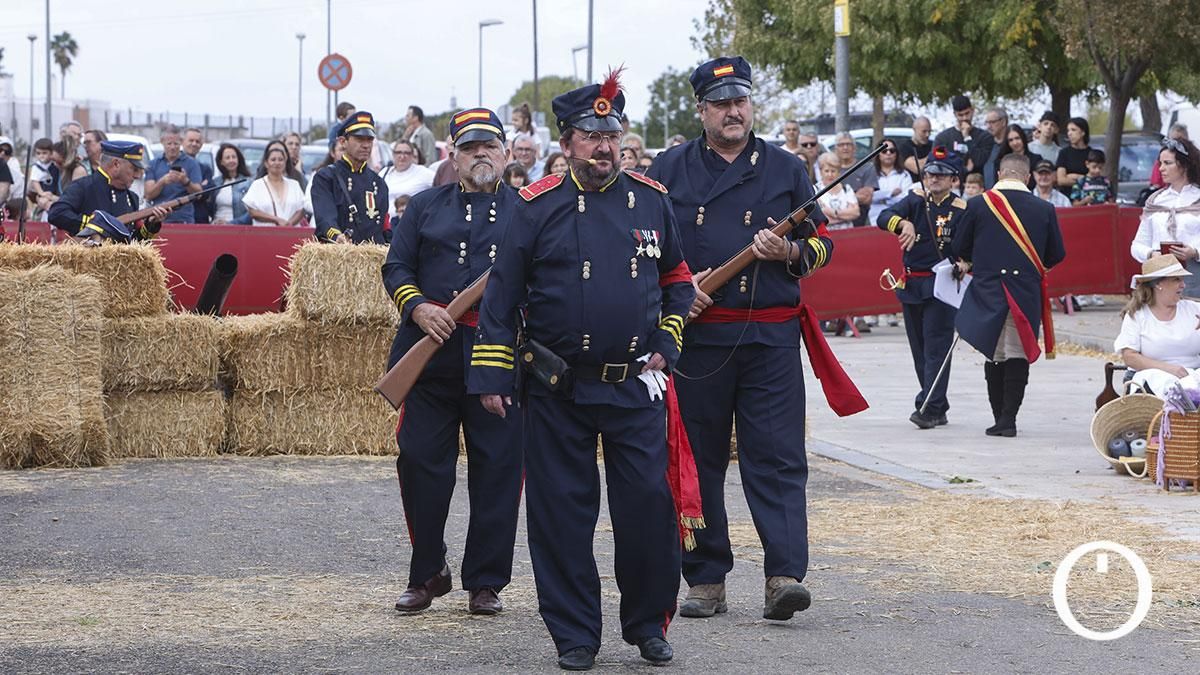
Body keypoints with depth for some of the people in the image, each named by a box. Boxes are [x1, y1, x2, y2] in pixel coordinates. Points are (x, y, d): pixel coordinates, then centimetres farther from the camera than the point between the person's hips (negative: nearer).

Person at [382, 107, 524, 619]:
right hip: (431, 349, 1)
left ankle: (486, 581, 10)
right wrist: (417, 307, -9)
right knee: (421, 461, 1)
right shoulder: (425, 207, 13)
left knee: (498, 469, 0)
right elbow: (396, 266, 9)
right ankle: (426, 573, 15)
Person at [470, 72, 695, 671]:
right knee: (562, 511, 1)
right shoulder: (538, 206, -2)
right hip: (557, 391, -2)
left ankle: (649, 623, 15)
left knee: (648, 504, -2)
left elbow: (678, 281, 19)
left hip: (635, 388, 2)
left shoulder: (650, 200, 6)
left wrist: (665, 345, 7)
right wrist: (492, 376, -3)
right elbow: (501, 295, 1)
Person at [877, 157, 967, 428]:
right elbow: (883, 218, -10)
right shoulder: (916, 200, 5)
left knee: (936, 347, -10)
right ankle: (939, 409, 18)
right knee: (919, 349, 9)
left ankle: (929, 407, -15)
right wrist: (904, 223, -30)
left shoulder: (961, 210, -3)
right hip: (911, 283, 5)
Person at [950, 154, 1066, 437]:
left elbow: (959, 249, 4)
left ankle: (1001, 419, 14)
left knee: (994, 356, 12)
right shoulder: (1044, 209, 0)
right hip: (1027, 294, 0)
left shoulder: (978, 205, -2)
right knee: (1018, 356, 4)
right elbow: (1056, 255, 6)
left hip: (987, 292, 0)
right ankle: (1008, 419, -3)